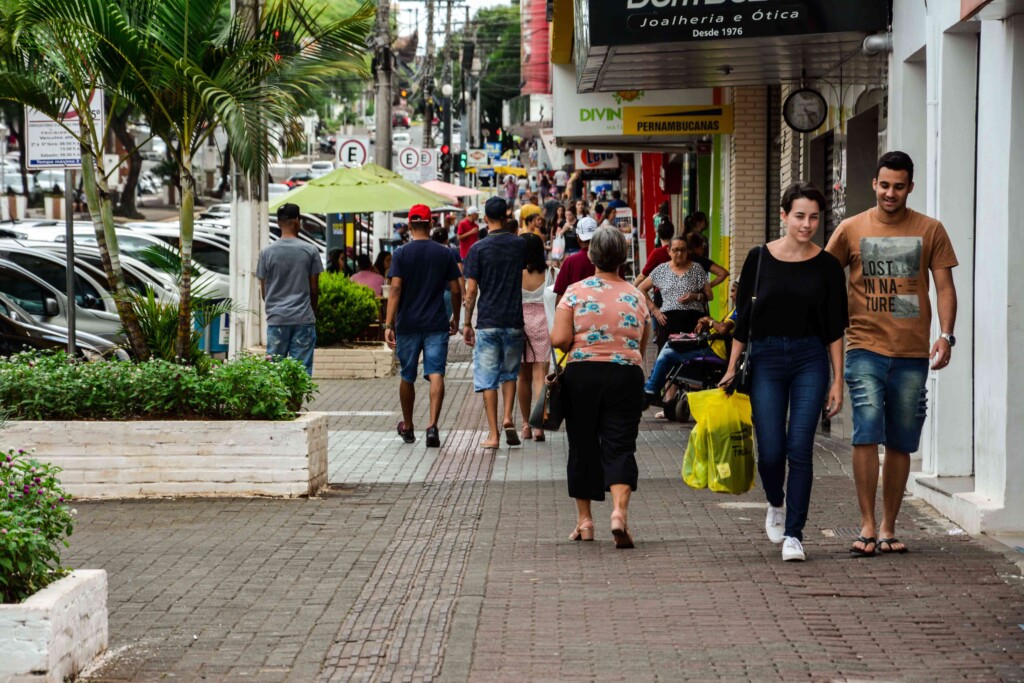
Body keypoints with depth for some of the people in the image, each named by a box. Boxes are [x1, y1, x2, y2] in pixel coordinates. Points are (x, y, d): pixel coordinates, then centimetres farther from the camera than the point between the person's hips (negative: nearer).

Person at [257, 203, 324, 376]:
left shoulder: (266, 253, 0)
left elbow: (263, 291, 5)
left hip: (276, 318, 1)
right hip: (304, 319, -1)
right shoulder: (310, 251, -2)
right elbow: (314, 289, 2)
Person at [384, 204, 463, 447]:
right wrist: (455, 318, 19)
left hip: (407, 325, 0)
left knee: (407, 377, 14)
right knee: (436, 375, -6)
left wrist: (388, 324, -12)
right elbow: (456, 291, 4)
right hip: (436, 325, 0)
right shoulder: (445, 253, 1)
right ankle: (433, 425, -23)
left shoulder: (401, 254, -4)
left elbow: (395, 289, -11)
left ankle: (407, 427, 28)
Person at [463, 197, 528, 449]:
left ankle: (493, 434, 1)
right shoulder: (520, 245, 1)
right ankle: (507, 417, -2)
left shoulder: (478, 249, -6)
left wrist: (467, 323, 1)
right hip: (514, 320, 2)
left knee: (487, 378, 3)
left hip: (487, 322, -2)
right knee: (510, 372, 19)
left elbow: (471, 290, -6)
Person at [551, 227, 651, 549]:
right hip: (627, 375, 1)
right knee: (620, 446, -1)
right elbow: (642, 346, 10)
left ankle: (584, 519, 17)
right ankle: (620, 510, -21)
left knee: (583, 446, 10)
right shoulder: (636, 296, 5)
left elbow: (560, 339, -10)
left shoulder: (575, 292, -3)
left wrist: (575, 348, 11)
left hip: (582, 375, -1)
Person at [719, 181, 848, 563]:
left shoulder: (826, 266, 1)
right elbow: (743, 319, 6)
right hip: (766, 359, 0)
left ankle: (793, 535, 2)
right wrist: (732, 369, 5)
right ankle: (776, 504, 32)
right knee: (771, 451, -1)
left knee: (800, 450, -5)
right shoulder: (759, 259, 1)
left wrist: (838, 381, 0)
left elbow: (834, 329, 3)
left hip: (810, 360, 0)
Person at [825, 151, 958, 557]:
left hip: (912, 355, 1)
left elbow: (944, 286, 5)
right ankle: (867, 526, -8)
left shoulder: (930, 231, 5)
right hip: (865, 349, -1)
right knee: (867, 434, -13)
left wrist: (946, 335, -8)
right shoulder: (852, 229, 4)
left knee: (900, 444, 7)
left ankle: (888, 528, 16)